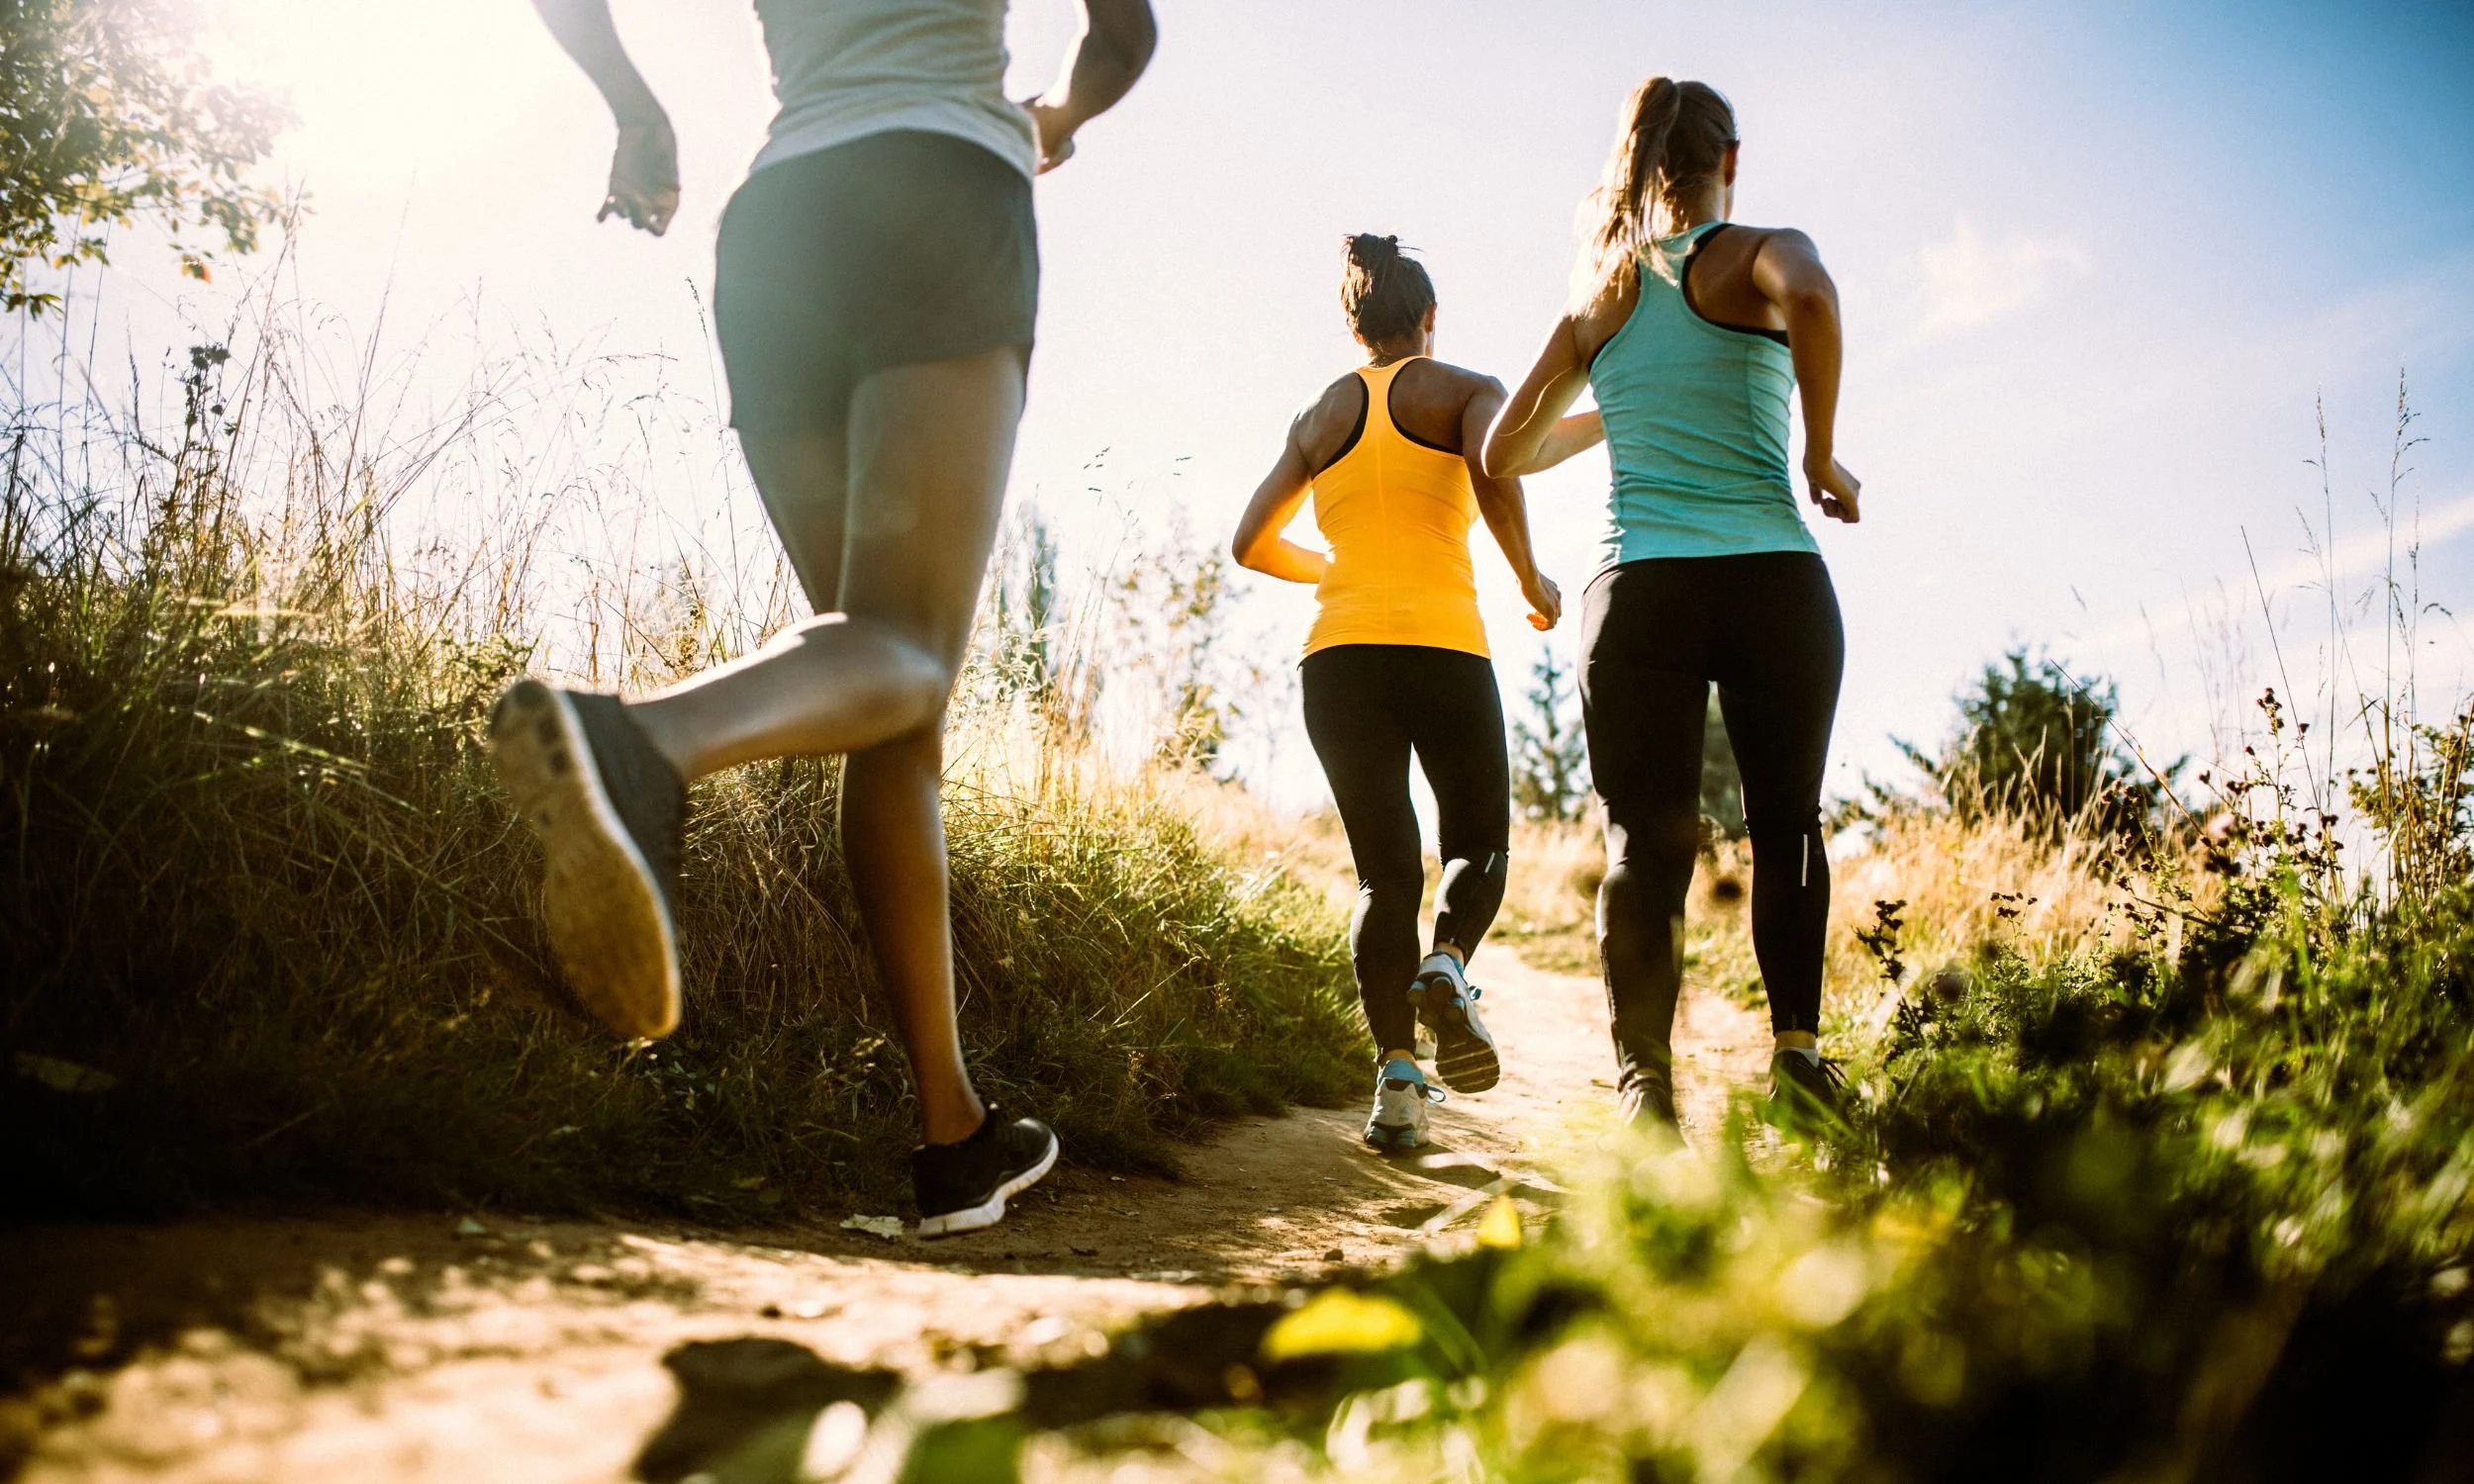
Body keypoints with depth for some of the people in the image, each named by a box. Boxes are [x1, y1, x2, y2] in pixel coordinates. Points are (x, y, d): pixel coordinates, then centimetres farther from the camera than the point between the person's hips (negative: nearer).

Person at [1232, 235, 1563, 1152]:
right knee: (1478, 845, 14)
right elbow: (1495, 475, -15)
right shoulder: (1465, 390, 7)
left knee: (1384, 872, 6)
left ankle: (1396, 1072, -10)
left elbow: (1252, 544, 19)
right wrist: (1532, 580, -1)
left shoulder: (1318, 416, 18)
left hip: (1338, 654, 3)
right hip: (1444, 646, -3)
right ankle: (1446, 967, -17)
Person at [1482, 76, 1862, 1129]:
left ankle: (1643, 1081, -8)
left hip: (1637, 593, 2)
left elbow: (1503, 454, 20)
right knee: (1786, 822, 15)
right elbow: (1811, 300, -22)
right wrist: (1822, 458, -11)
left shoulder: (1598, 296, 15)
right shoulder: (1761, 255, 4)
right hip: (1772, 581, -2)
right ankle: (1797, 1040, 3)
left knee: (1643, 842, 3)